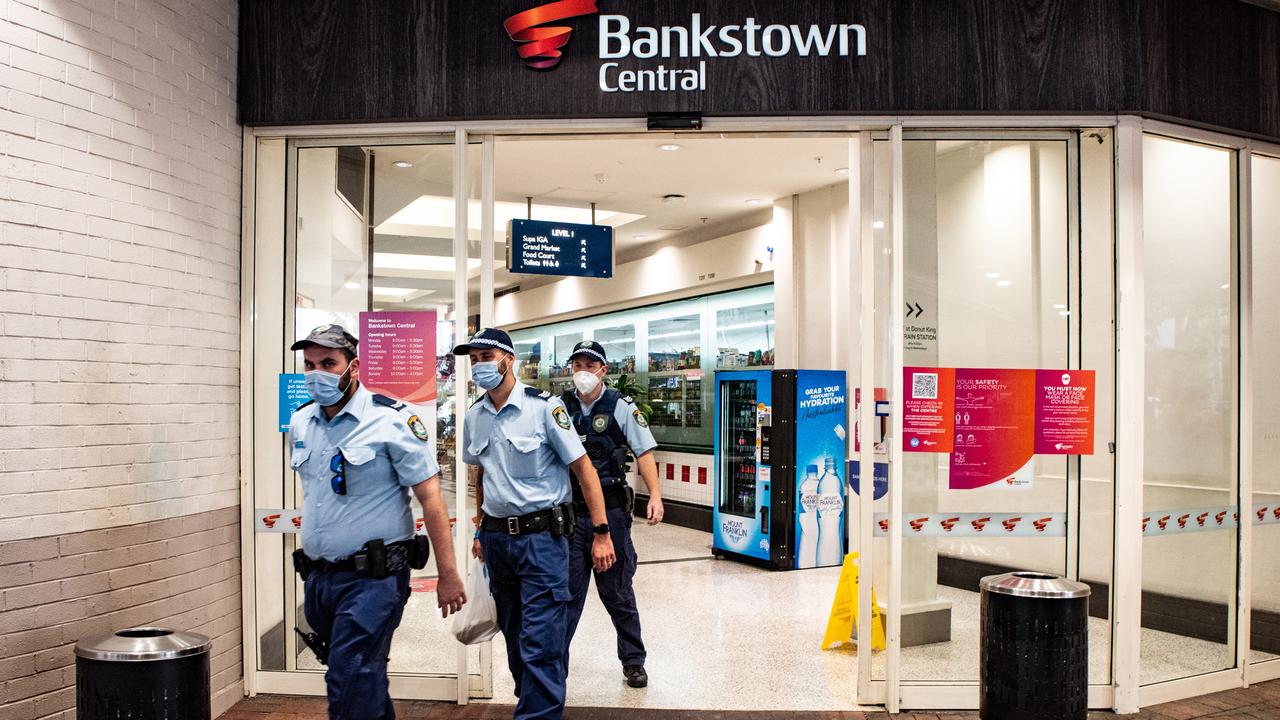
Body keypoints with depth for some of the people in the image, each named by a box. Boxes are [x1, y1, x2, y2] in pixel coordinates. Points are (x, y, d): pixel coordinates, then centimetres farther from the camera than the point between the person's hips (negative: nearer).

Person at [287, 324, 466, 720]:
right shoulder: (301, 422, 8)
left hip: (371, 579, -6)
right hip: (317, 578, 7)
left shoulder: (391, 420, -12)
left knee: (349, 684, -9)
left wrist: (448, 575, -15)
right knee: (366, 679, 18)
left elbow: (430, 497, -13)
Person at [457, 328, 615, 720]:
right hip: (497, 538, 6)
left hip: (541, 536, -6)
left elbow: (584, 468, -10)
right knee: (514, 637, 18)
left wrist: (601, 533, -13)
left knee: (539, 643, -7)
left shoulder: (543, 406, -11)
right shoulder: (474, 416, 6)